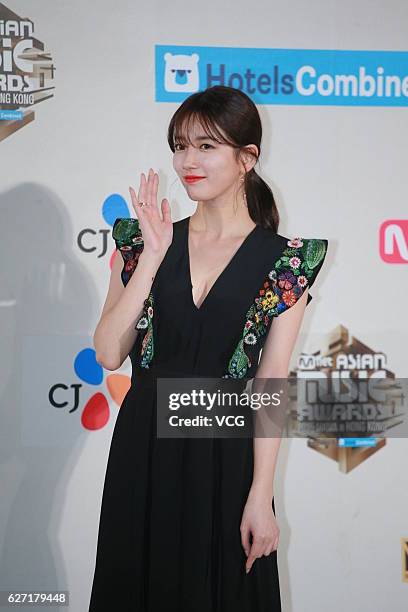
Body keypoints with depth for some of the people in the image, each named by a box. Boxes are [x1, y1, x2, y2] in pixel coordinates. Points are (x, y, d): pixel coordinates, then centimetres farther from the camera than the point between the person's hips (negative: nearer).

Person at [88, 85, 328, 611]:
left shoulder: (284, 261, -5)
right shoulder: (144, 241, 1)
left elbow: (271, 385, -8)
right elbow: (108, 353, -8)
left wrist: (261, 496, -10)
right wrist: (152, 256, -14)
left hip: (225, 453, -2)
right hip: (143, 447, 3)